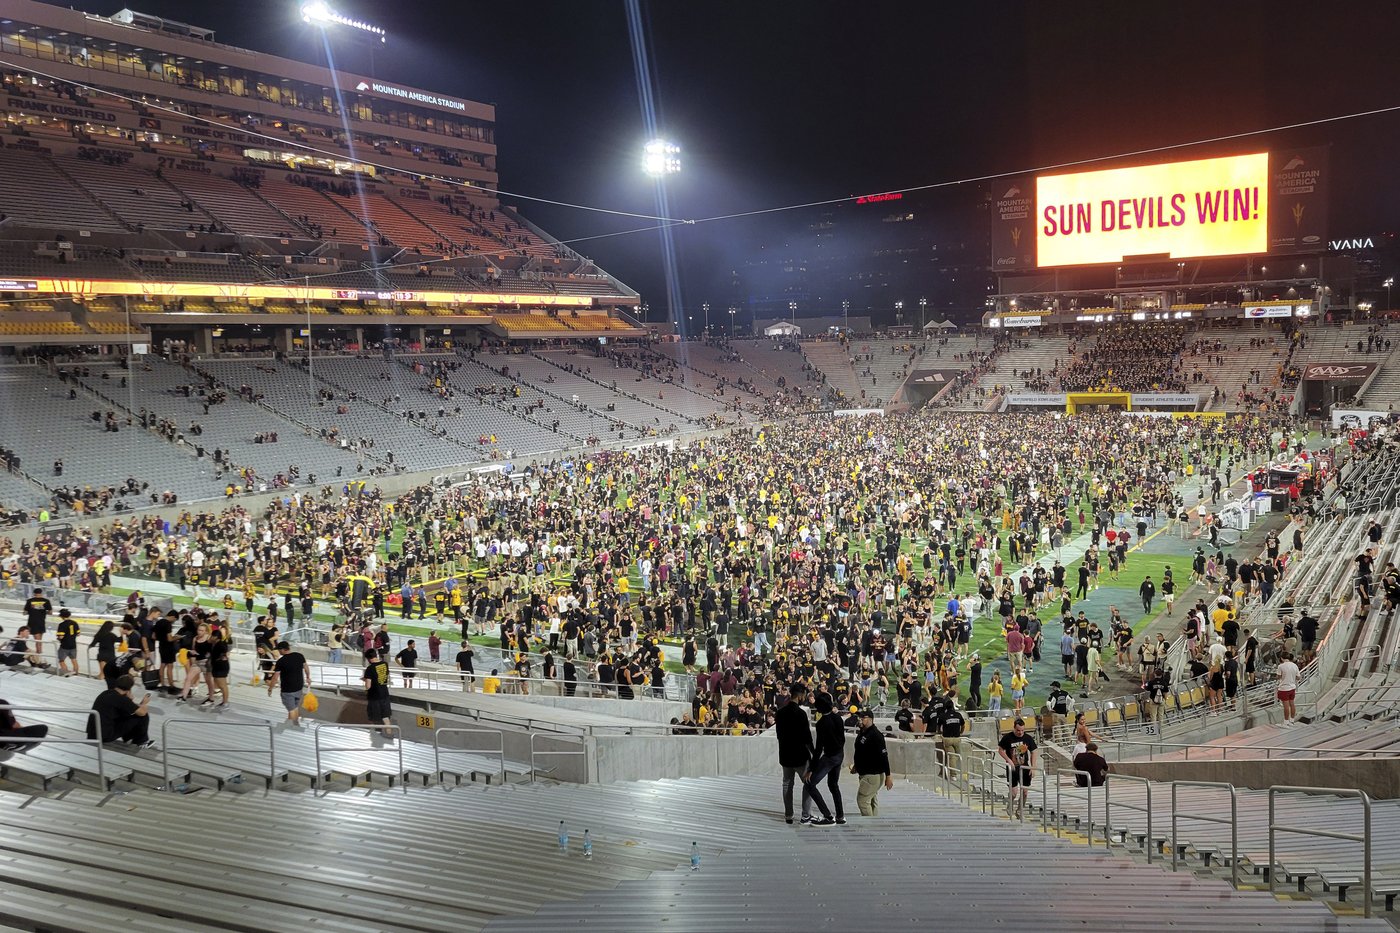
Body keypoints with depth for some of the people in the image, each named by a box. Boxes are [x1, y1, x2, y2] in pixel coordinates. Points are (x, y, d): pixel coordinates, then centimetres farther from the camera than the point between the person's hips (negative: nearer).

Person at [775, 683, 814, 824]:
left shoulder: (780, 712, 4)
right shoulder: (800, 713, -18)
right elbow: (806, 737, -15)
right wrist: (813, 752, -3)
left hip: (785, 754, 6)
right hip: (800, 754, -6)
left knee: (787, 784, 14)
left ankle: (788, 815, 16)